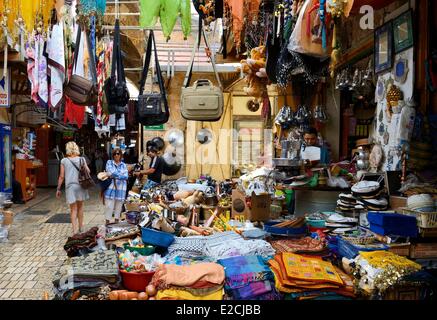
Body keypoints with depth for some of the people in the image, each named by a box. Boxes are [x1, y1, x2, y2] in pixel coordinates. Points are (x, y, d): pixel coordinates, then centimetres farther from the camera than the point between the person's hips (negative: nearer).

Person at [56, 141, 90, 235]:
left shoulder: (64, 161, -2)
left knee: (73, 209, 3)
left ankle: (75, 230, -5)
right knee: (80, 207, 17)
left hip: (70, 186, -2)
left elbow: (61, 176, -2)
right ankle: (80, 228, 29)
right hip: (81, 185, 2)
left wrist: (58, 189, 5)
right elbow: (88, 171, 3)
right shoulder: (82, 159, 1)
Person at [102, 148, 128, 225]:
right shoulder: (109, 162, 6)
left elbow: (126, 176, -3)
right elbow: (109, 172, -11)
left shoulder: (124, 165, 9)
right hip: (110, 187, -2)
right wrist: (120, 175, -11)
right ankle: (107, 222, 5)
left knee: (118, 206, 8)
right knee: (109, 206, -4)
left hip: (120, 189, 2)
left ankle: (117, 221, 20)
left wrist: (113, 174, -10)